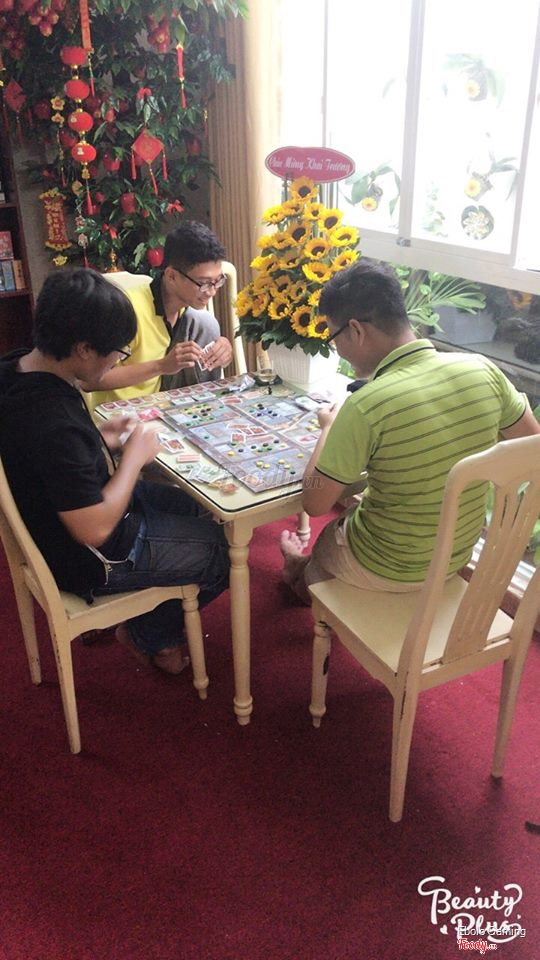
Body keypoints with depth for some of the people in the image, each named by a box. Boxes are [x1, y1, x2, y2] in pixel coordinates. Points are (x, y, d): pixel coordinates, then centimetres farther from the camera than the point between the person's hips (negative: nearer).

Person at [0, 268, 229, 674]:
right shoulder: (54, 423, -39)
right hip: (88, 560, -9)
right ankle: (152, 636, 29)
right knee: (217, 548, 8)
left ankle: (145, 628, 32)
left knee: (185, 504, 24)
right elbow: (96, 530, -33)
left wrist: (100, 438, -3)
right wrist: (135, 454, -21)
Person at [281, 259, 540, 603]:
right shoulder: (483, 369, -15)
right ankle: (307, 569, 53)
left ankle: (306, 577, 58)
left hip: (387, 571, -5)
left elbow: (315, 504, -21)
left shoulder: (366, 407, -31)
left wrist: (329, 427, -6)